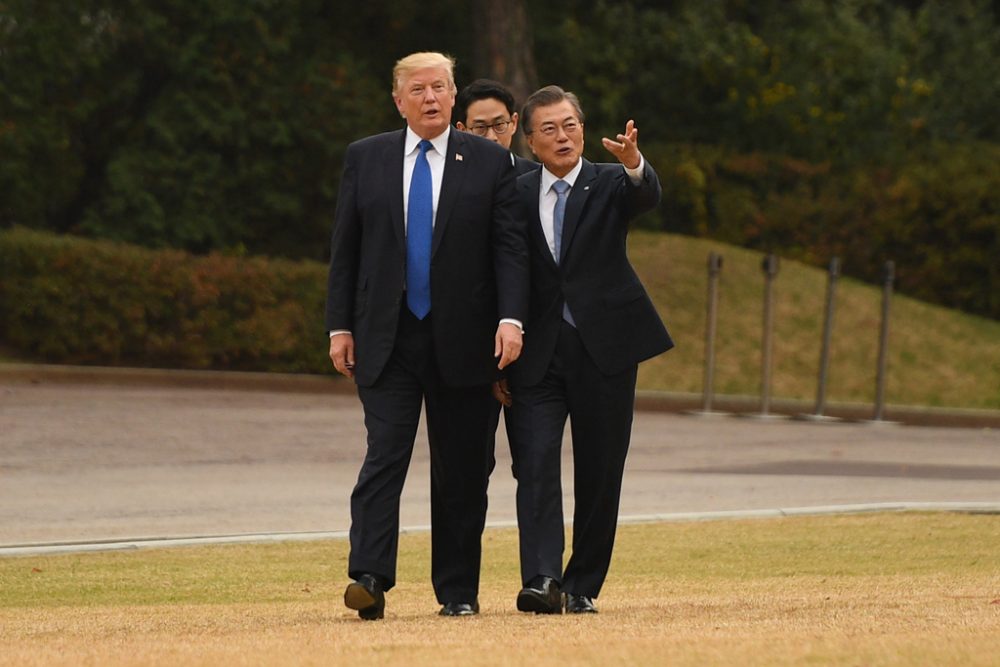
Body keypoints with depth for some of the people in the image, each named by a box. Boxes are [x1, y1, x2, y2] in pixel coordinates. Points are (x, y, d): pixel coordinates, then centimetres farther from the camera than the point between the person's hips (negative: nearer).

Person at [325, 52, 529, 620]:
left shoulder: (490, 162, 5)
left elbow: (510, 247, 0)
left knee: (462, 471, 4)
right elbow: (345, 249, 9)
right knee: (385, 457, -11)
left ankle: (458, 591, 11)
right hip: (386, 339, 0)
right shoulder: (365, 159, 8)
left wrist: (511, 318, -13)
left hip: (462, 340, 0)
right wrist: (340, 326, 3)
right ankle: (370, 580, -18)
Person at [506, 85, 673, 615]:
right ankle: (542, 582, -21)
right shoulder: (516, 195, 7)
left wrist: (634, 165, -41)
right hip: (537, 353, 0)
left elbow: (647, 197, -19)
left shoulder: (610, 184, 4)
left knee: (600, 473, 4)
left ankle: (582, 587, 14)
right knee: (536, 466, -13)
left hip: (603, 349, 0)